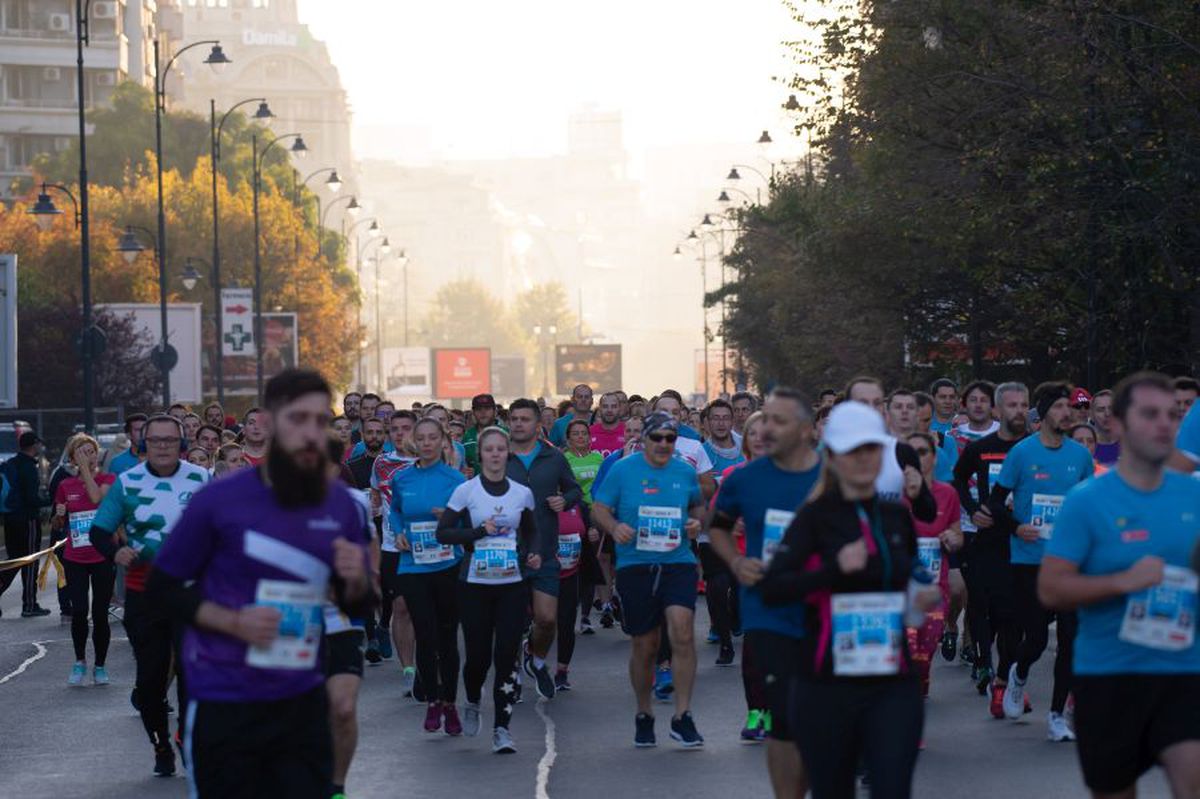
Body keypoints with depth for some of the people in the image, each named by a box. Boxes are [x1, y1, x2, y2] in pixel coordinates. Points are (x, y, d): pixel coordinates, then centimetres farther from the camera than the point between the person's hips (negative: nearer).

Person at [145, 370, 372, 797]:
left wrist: (357, 581, -13)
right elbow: (161, 588, -2)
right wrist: (234, 622, -16)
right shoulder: (218, 501, -9)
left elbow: (357, 608, 11)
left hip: (302, 700, 3)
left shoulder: (342, 506, 2)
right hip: (223, 702, -3)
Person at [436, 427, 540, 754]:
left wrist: (533, 554, 0)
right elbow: (443, 533, -3)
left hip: (512, 583, 2)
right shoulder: (466, 491, -2)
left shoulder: (522, 493, 6)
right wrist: (479, 532, -15)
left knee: (506, 655, -6)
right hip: (475, 583, -1)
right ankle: (472, 703, 32)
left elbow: (531, 531, 20)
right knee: (478, 655, 0)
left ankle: (502, 728, -1)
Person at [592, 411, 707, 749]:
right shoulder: (622, 470, 1)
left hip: (678, 562, 1)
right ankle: (643, 716, 27)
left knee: (682, 632, -18)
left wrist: (697, 521, 1)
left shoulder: (685, 472, 8)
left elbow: (698, 504, 23)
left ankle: (682, 717, -11)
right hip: (635, 566, -1)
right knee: (645, 646, 7)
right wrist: (614, 528, -19)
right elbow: (599, 509, 2)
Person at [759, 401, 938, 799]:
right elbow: (771, 589, -15)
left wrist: (924, 599, 10)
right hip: (828, 687, -2)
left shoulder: (898, 517, 11)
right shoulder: (816, 517, -2)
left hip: (892, 686, 3)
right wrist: (834, 569, -25)